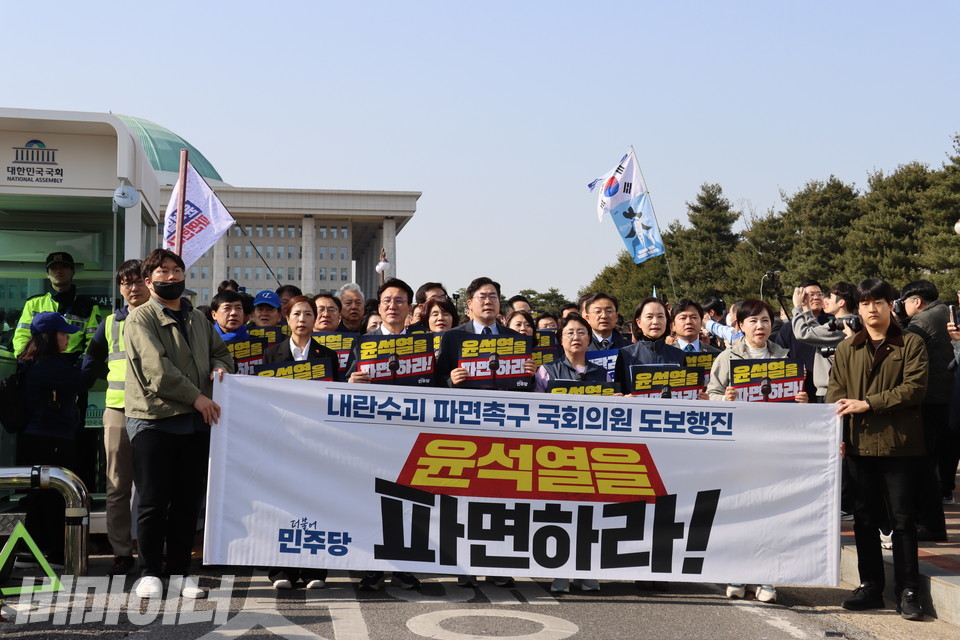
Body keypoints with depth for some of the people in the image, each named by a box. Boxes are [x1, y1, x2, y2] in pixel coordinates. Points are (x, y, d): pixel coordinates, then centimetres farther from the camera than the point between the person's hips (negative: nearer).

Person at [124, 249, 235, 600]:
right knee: (154, 501, -1)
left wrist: (221, 367, 2)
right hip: (154, 421, -5)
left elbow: (221, 351, 27)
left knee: (188, 501, 8)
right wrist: (196, 396, -16)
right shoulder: (141, 319, -3)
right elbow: (157, 367, -14)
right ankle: (150, 572, 8)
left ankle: (180, 571, 16)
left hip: (195, 422, 6)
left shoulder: (198, 320, 19)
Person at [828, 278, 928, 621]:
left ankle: (907, 590, 7)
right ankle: (871, 586, 17)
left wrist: (868, 403, -15)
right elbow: (835, 394, 6)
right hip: (859, 443, 3)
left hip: (899, 442, -3)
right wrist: (837, 435, -6)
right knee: (864, 518, 8)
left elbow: (914, 388, -9)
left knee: (903, 518, 0)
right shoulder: (846, 349, 12)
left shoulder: (911, 344, 2)